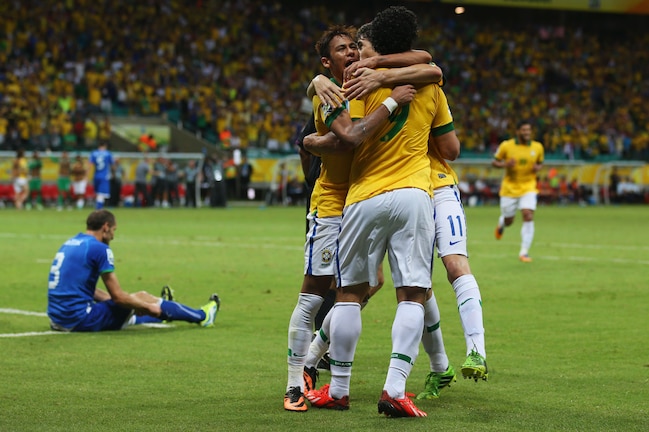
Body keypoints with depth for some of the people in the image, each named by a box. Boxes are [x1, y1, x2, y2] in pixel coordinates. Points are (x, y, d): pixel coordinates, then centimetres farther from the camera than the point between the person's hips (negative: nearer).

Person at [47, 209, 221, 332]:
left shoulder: (70, 243, 15)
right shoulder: (99, 248, -12)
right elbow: (118, 296, -11)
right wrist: (149, 307, 4)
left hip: (57, 320, 8)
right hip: (81, 320, -8)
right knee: (142, 297, 8)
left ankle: (163, 313, 58)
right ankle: (202, 316, 24)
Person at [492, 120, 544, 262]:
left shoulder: (537, 147, -2)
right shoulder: (506, 146, -9)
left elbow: (540, 163, 14)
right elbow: (494, 161, 1)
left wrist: (538, 168, -10)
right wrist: (505, 164, -20)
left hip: (528, 187, 1)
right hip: (510, 188, 0)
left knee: (528, 216, -18)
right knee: (508, 221, 9)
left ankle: (524, 252, -11)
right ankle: (501, 223, 50)